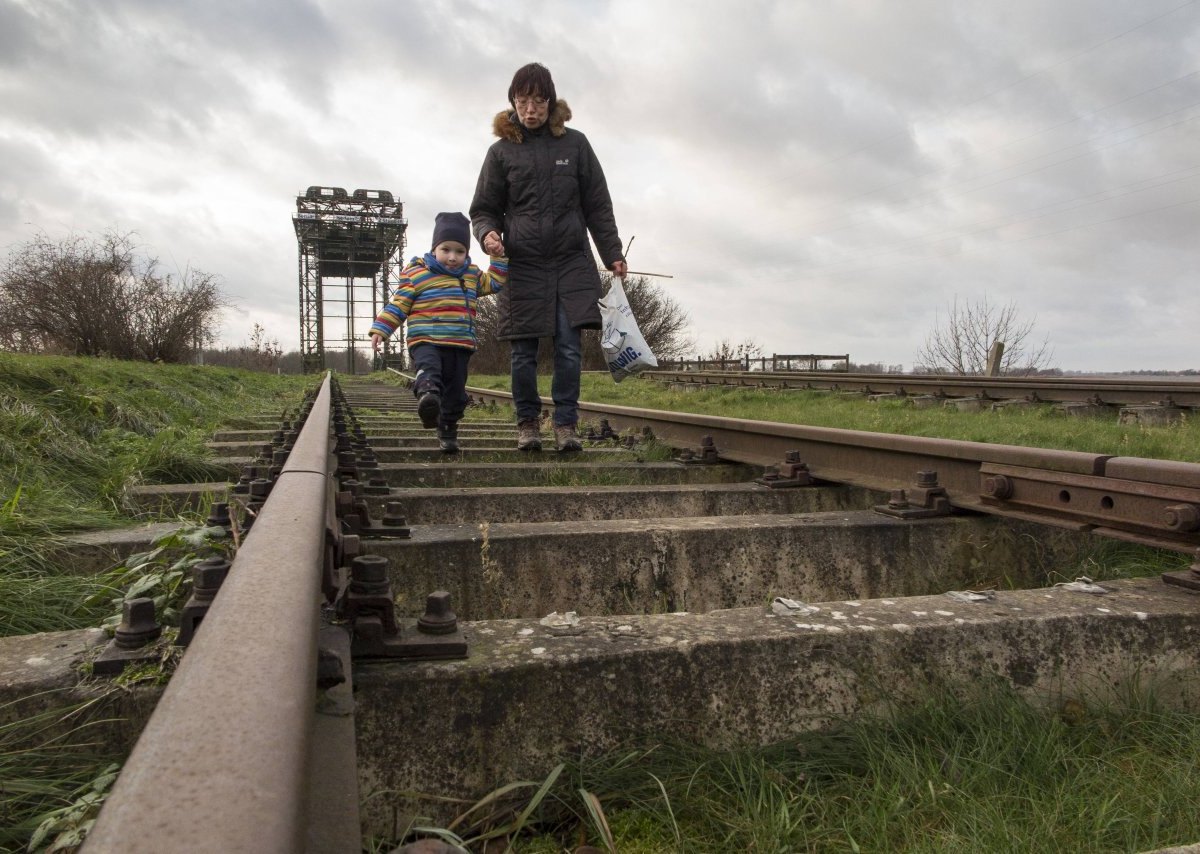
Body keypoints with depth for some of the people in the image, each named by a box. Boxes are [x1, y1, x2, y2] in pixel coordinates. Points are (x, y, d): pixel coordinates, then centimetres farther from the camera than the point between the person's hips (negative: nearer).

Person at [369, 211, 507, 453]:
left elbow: (494, 282, 27)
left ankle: (447, 431, 20)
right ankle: (427, 393, -62)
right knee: (429, 368, -35)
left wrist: (499, 257, 17)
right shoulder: (416, 274, 0)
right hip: (425, 341, -4)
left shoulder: (471, 275, 15)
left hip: (460, 344, 4)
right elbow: (398, 304, 1)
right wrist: (380, 329, -4)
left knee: (455, 392, 7)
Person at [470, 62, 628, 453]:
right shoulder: (502, 151, 6)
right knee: (524, 352, 2)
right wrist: (488, 233, -13)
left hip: (571, 262, 0)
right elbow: (484, 209, 10)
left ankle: (566, 424, 4)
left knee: (569, 348, -5)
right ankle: (528, 423, 17)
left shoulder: (575, 144, 8)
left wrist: (612, 254, 5)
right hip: (522, 264, 0)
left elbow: (597, 204, 9)